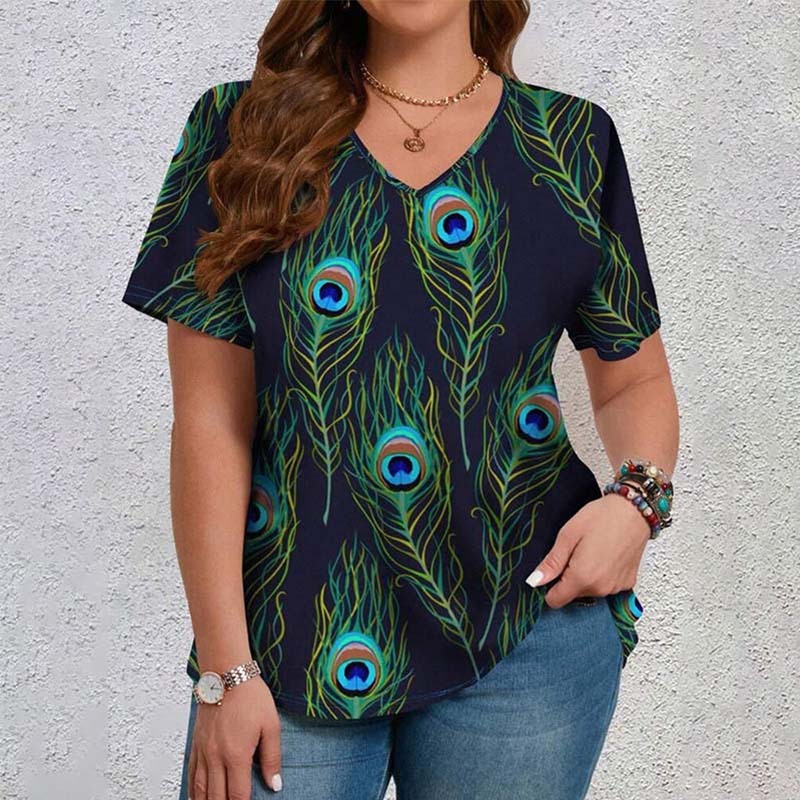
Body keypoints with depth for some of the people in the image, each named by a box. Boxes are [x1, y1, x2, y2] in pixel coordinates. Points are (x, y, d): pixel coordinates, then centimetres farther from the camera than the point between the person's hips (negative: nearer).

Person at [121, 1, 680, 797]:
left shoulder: (573, 141, 3)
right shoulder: (243, 127, -1)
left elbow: (635, 379, 11)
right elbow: (211, 418, -4)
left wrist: (636, 494, -10)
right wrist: (225, 668, -6)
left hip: (526, 637, 1)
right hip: (294, 642, 0)